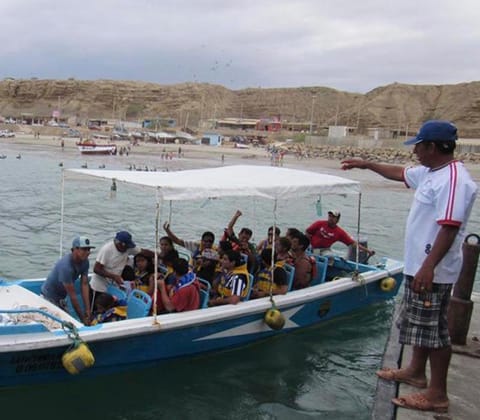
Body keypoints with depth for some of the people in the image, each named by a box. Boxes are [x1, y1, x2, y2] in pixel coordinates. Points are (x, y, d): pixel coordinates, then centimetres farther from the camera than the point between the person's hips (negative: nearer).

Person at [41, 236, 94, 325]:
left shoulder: (85, 262, -12)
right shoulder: (66, 266, -35)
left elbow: (84, 285, -11)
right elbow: (72, 295, -31)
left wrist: (88, 310, -17)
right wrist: (82, 318, -25)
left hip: (61, 297, 7)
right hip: (49, 297, -7)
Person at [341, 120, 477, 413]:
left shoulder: (453, 179, -22)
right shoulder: (429, 172, 10)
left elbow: (449, 228, -29)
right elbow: (400, 174, 28)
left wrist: (428, 267, -34)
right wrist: (367, 164, 36)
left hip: (433, 271, -10)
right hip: (418, 265, 10)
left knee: (434, 329, -2)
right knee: (421, 323, 22)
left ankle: (437, 394, 9)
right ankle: (416, 371, 38)